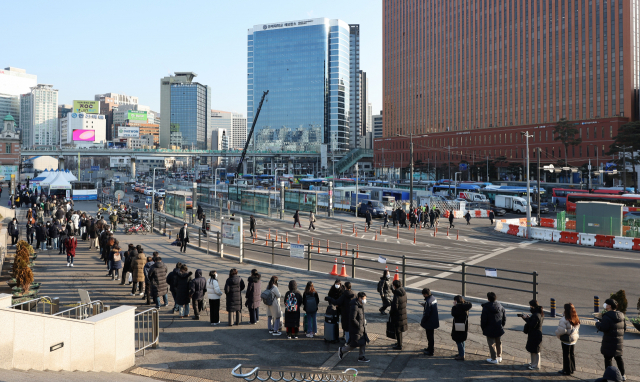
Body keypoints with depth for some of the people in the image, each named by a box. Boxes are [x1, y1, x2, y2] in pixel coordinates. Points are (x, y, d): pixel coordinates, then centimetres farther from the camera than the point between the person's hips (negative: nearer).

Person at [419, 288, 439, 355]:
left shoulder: (428, 302, -27)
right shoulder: (434, 298, 1)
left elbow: (426, 314, -24)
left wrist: (422, 322, -12)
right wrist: (424, 304, 10)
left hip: (429, 322, -9)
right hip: (434, 321, 9)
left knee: (430, 337, 4)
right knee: (430, 336, 24)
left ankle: (430, 352, 15)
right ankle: (429, 348, 39)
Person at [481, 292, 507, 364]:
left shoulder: (486, 308, -18)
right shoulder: (500, 307, 0)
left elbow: (483, 320, -14)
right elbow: (504, 318, 9)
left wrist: (483, 328, 1)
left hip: (490, 330, -6)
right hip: (499, 329, 6)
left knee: (491, 344, 5)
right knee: (498, 342, 20)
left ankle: (494, 359, 10)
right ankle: (499, 357, 30)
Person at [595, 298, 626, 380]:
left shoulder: (607, 317, -19)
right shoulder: (621, 316, 7)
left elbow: (603, 328, -24)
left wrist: (597, 323, -4)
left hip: (609, 343, -7)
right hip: (619, 342, 7)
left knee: (608, 358, 3)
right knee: (619, 358, 19)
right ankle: (622, 375, 26)